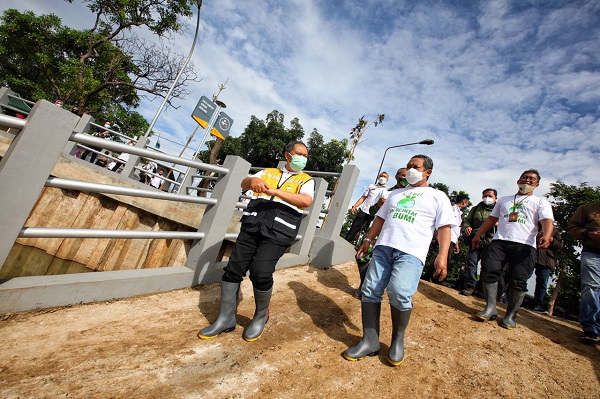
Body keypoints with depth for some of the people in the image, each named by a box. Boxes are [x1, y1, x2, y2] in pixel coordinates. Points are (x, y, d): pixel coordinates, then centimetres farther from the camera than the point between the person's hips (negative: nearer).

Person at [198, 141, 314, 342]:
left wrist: (275, 192, -20)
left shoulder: (306, 180, 11)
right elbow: (244, 184, 6)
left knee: (260, 272, -17)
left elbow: (306, 201, -10)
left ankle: (261, 316, 12)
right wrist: (252, 180, -19)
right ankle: (226, 319, 20)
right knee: (233, 269, 1)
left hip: (278, 233, -3)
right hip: (252, 226, 4)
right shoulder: (268, 172, 20)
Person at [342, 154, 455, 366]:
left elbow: (444, 227, 2)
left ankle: (398, 340, 5)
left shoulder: (437, 196, 11)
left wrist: (442, 256, -11)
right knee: (370, 291, -2)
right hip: (383, 247, 5)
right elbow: (381, 218, 25)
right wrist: (368, 240, 18)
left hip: (411, 252, -5)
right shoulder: (396, 193, 26)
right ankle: (370, 342, 10)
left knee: (399, 293, -23)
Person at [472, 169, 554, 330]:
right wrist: (477, 235, 19)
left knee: (518, 282, -7)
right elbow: (491, 219, 25)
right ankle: (491, 308, -6)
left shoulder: (541, 202, 14)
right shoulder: (503, 200, 24)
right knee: (489, 271, -13)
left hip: (524, 246, -2)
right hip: (499, 241, 3)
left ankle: (510, 316, 5)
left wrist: (546, 236, -24)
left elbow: (547, 221, -3)